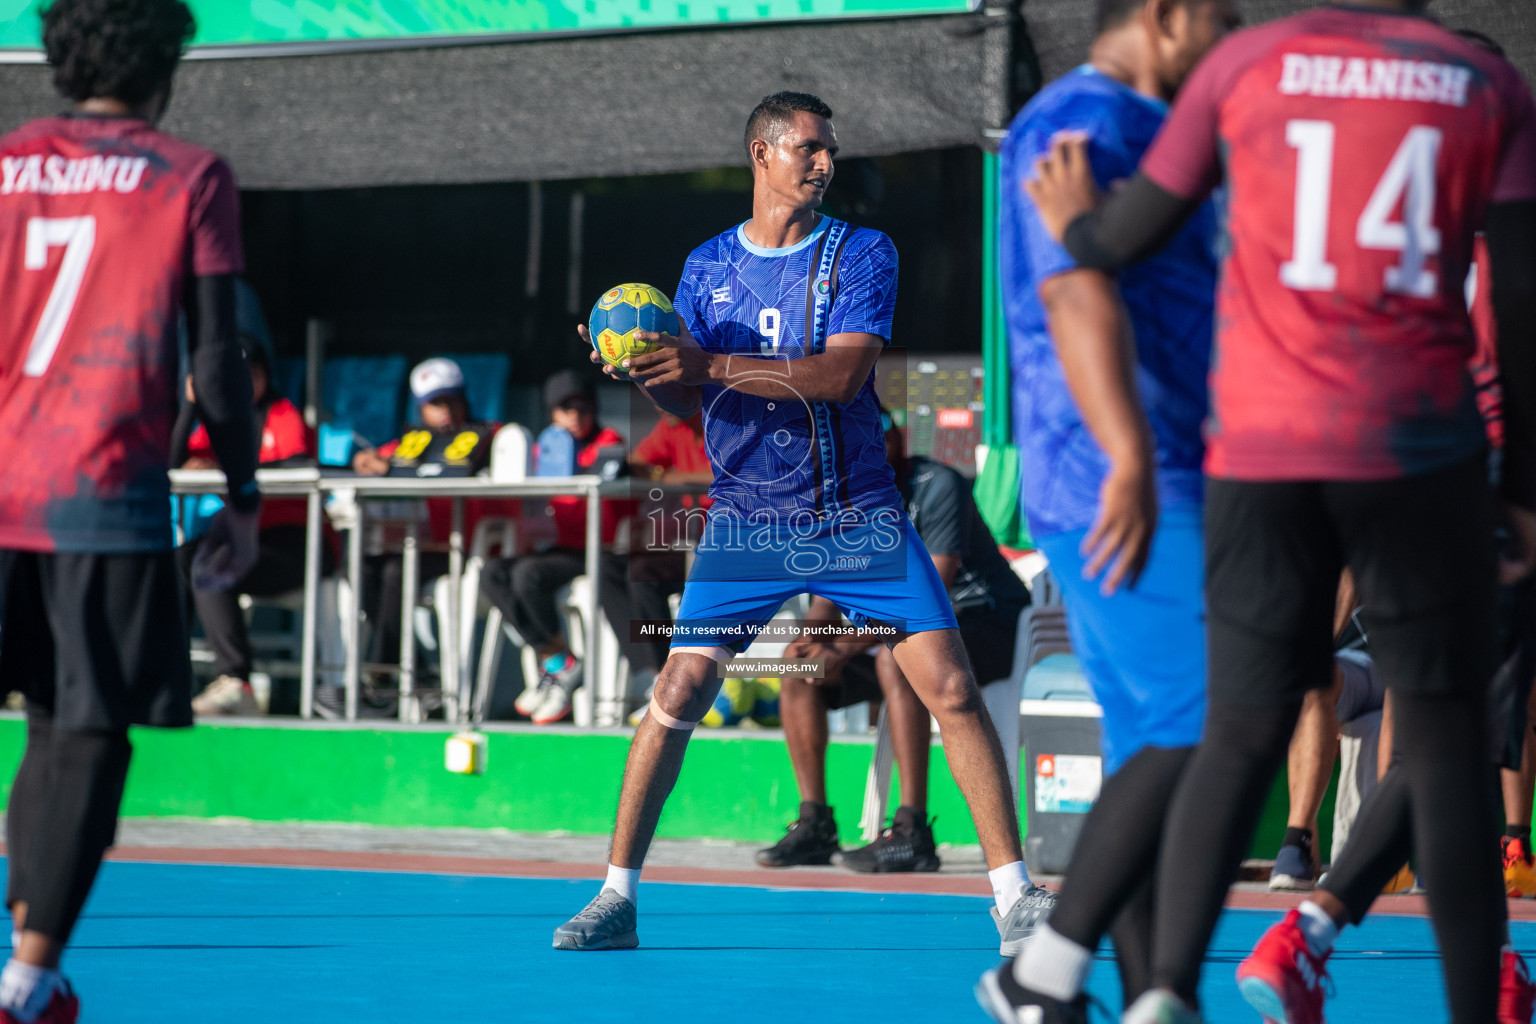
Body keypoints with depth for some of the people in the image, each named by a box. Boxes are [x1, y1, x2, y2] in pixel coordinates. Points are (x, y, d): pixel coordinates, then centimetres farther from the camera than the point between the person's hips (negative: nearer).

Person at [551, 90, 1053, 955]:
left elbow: (843, 372, -17)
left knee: (952, 689, -9)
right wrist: (643, 368, -16)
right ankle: (617, 900, 1)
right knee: (680, 691, -8)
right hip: (746, 520, 1)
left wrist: (711, 364, -24)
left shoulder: (862, 254, -2)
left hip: (860, 517, -1)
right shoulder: (707, 267, 7)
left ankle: (1014, 894, -2)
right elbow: (688, 401, 7)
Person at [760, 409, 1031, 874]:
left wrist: (847, 648, -30)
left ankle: (913, 833, -40)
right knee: (796, 661, -3)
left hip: (987, 624, -8)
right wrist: (814, 638, -18)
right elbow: (829, 597, 7)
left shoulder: (937, 486, -19)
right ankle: (815, 825, -2)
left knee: (895, 654, -37)